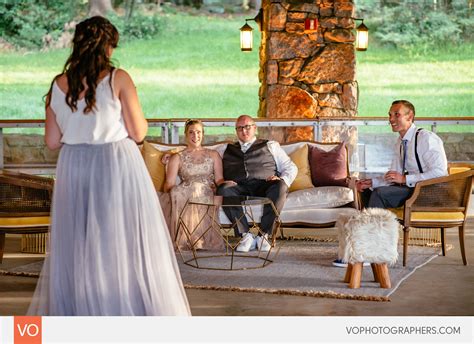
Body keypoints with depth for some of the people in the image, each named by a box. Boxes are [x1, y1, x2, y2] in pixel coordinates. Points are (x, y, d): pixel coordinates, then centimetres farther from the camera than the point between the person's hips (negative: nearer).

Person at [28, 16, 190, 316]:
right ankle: (136, 312, 11)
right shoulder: (118, 79, -9)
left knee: (78, 247, 14)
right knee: (124, 246, 5)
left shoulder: (59, 84, 1)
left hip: (74, 170, 4)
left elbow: (52, 141, 5)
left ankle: (76, 312, 21)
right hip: (117, 167, -3)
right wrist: (140, 117, 13)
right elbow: (138, 133, -8)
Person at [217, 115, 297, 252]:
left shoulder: (270, 146, 25)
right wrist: (222, 181, -7)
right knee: (223, 190, -34)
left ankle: (264, 235, -28)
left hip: (264, 187, -1)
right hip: (239, 188, 1)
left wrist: (282, 180, -3)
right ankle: (246, 235, -28)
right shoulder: (228, 150, 29)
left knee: (280, 187, -36)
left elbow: (291, 168, 19)